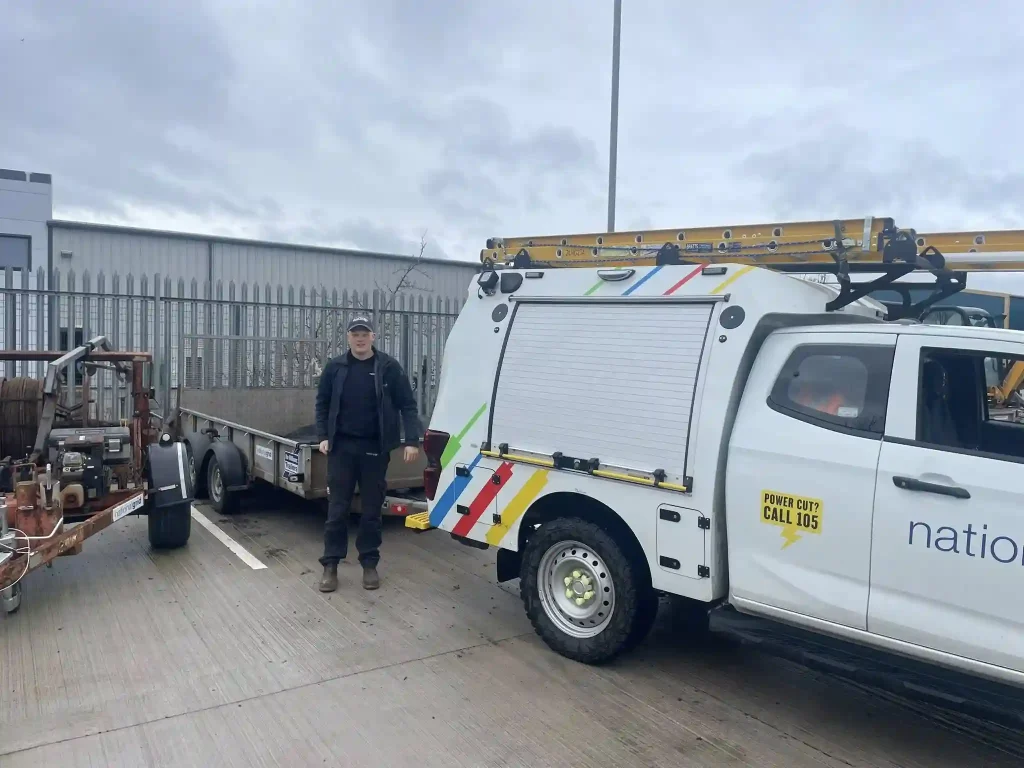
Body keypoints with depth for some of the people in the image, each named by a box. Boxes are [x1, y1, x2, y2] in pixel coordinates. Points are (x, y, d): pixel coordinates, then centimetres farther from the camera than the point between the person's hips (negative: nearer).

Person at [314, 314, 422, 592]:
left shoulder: (389, 367, -3)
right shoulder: (335, 367, 2)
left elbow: (407, 405, -3)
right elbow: (322, 404, 10)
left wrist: (412, 440, -11)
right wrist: (323, 436, -1)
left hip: (375, 448, -1)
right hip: (341, 447, 1)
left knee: (371, 510, 8)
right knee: (337, 509, 5)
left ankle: (369, 564, 20)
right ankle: (330, 565, 16)